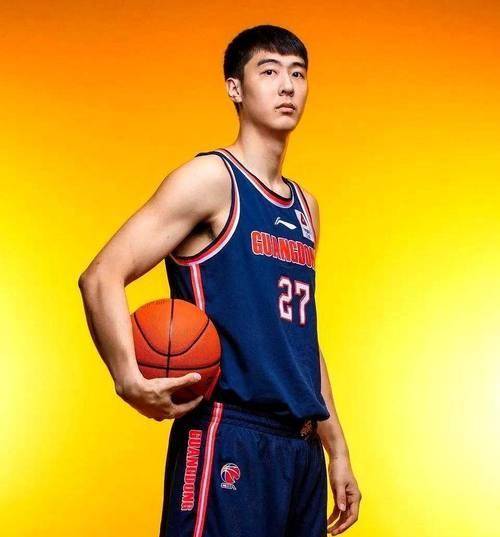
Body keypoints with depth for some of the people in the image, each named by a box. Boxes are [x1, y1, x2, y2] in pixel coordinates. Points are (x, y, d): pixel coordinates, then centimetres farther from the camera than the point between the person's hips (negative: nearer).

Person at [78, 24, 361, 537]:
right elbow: (101, 277, -14)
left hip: (301, 449, 7)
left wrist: (336, 448, 21)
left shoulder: (304, 206, 17)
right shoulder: (212, 178, -5)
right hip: (228, 441, -7)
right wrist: (129, 380, -30)